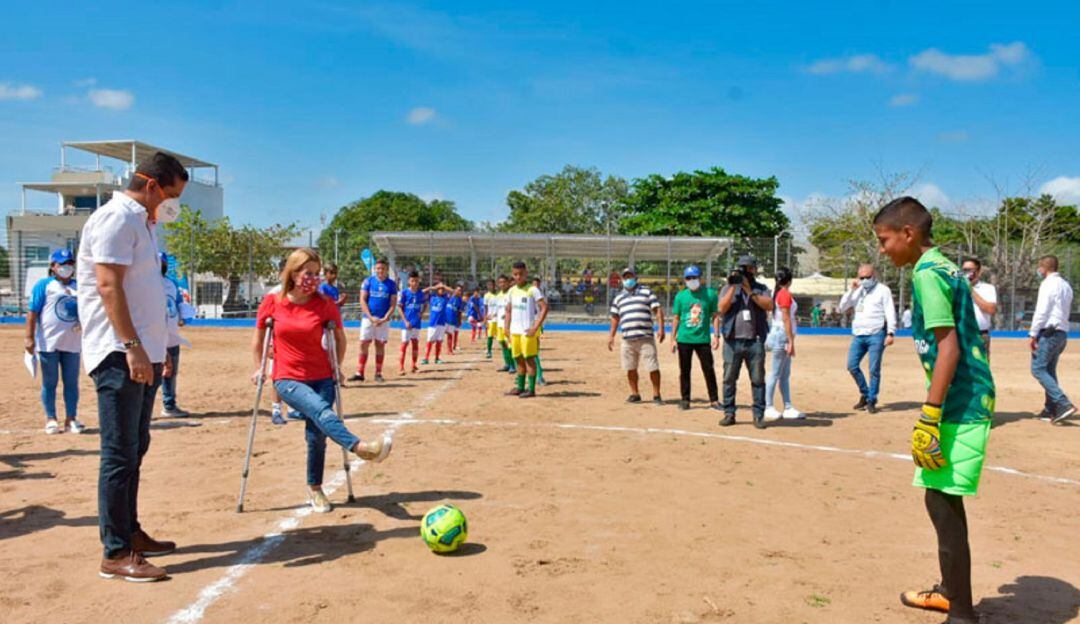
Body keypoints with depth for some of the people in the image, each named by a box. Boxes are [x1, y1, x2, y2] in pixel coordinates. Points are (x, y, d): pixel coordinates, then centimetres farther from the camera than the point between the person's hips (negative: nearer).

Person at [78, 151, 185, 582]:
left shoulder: (141, 222, 20)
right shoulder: (117, 217, -10)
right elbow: (108, 285, -19)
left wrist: (157, 350, 21)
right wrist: (132, 347, -24)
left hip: (141, 353, 10)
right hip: (119, 354, -10)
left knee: (135, 448, 15)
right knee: (121, 453, -7)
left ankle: (130, 532, 26)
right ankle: (116, 554, -1)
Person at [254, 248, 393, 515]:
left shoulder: (326, 304, -1)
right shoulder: (272, 303, -2)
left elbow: (341, 339, 12)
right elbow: (258, 338, 13)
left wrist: (337, 369, 7)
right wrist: (259, 368, 12)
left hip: (322, 379, 2)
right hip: (287, 380, -2)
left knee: (316, 433, -5)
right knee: (320, 410, -30)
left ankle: (314, 488, 17)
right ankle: (360, 447, -51)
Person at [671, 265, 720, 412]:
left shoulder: (710, 294, 2)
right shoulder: (680, 296, 5)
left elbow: (715, 315, 4)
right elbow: (676, 318, 8)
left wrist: (716, 335, -3)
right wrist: (673, 339, 4)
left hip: (703, 339, -1)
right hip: (684, 339, 1)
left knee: (709, 370, 0)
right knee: (684, 371, 6)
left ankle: (714, 400, 9)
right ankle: (685, 400, 15)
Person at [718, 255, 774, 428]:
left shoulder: (761, 289, 12)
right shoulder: (728, 288, 11)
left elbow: (769, 305, -7)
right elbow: (722, 308, -6)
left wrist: (750, 291, -14)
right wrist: (733, 286, -10)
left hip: (755, 341, 0)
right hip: (732, 341, 0)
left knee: (758, 380, 0)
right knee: (729, 379, 1)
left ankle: (758, 415, 7)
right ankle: (729, 414, 9)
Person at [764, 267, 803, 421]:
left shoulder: (778, 293, 13)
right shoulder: (785, 294, -13)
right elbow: (786, 319, -17)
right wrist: (791, 342, -17)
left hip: (777, 334, 10)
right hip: (782, 335, -10)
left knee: (785, 375, 11)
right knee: (775, 373, -5)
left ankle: (788, 408, 14)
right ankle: (768, 408, -2)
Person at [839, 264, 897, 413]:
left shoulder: (883, 290, 0)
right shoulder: (857, 291, 16)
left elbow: (890, 312, -6)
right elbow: (842, 308, 11)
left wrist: (890, 333, -16)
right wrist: (851, 290, 1)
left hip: (876, 335, -5)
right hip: (858, 335, 5)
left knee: (874, 369, -4)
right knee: (852, 365, 1)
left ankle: (871, 401, 6)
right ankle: (865, 394, 18)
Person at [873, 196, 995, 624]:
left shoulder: (928, 273, -14)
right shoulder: (945, 267, 15)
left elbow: (948, 348, -21)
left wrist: (929, 417, -21)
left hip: (958, 405, -10)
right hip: (971, 398, 10)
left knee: (943, 503, -5)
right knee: (943, 499, 19)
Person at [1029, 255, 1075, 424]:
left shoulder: (1048, 284, -11)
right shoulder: (1066, 286, 18)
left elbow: (1041, 311, -17)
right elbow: (1067, 312, 20)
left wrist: (1033, 334, -15)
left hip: (1049, 332, -9)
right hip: (1063, 333, 9)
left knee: (1038, 369, -10)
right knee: (1050, 370, 14)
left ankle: (1064, 404, -21)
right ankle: (1050, 410, 15)